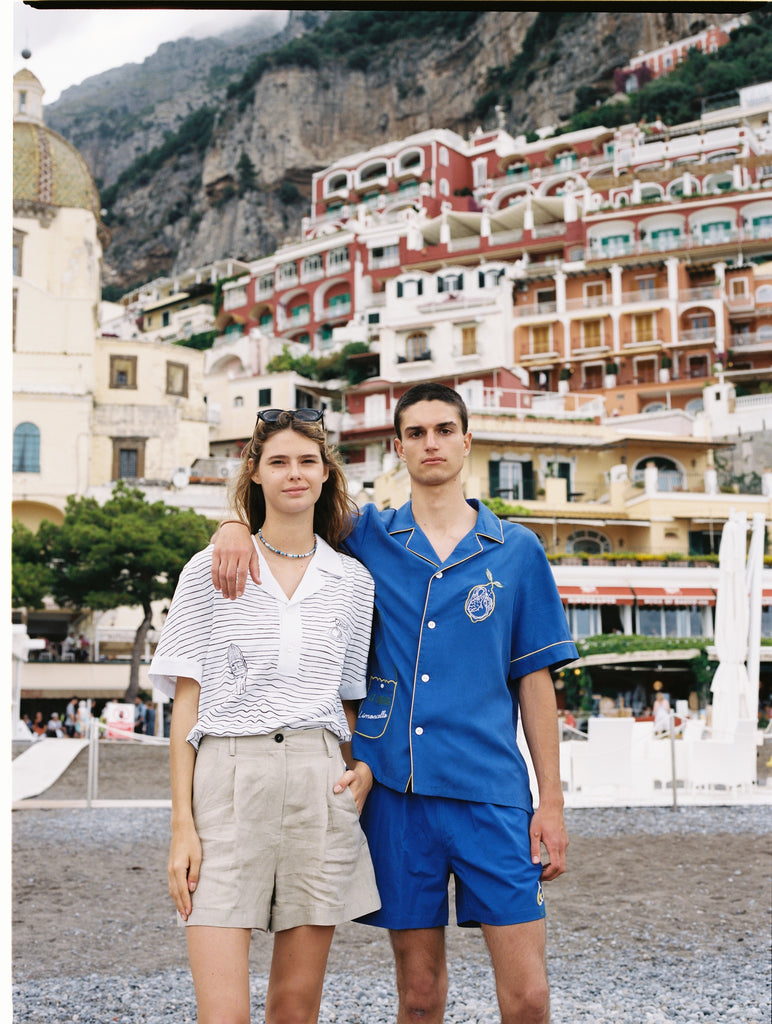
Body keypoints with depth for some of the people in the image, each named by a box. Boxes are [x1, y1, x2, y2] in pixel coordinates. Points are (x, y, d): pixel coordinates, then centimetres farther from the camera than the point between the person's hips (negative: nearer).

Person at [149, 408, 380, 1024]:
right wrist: (182, 824, -4)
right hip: (228, 778, -2)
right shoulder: (211, 571, 6)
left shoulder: (353, 581, 12)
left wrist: (357, 778, 4)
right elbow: (188, 700, 3)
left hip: (319, 783, 2)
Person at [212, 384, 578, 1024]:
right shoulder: (368, 539, 7)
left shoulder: (516, 550, 6)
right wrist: (236, 526, -6)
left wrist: (551, 801, 3)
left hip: (493, 793, -1)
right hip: (396, 792, 1)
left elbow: (533, 680, 7)